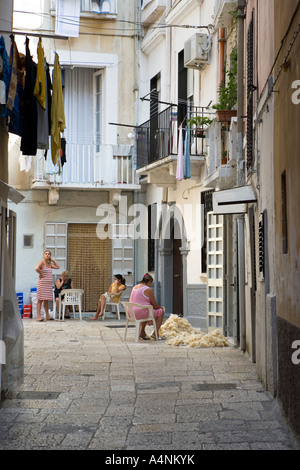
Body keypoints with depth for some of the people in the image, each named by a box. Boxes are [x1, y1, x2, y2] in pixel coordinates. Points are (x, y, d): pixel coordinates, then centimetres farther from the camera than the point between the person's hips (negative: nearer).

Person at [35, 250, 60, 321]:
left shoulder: (49, 264, 15)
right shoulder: (41, 262, -9)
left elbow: (57, 267, 24)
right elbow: (37, 268, -28)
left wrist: (52, 260, 16)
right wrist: (41, 274, -15)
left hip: (49, 284, 8)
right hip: (42, 283, -8)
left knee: (46, 300, 13)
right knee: (40, 300, -6)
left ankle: (47, 316, 18)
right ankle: (38, 316, -7)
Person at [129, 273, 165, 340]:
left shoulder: (134, 287, 13)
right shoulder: (148, 290, -10)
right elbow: (155, 305, -5)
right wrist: (160, 307, 19)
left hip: (131, 314, 8)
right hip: (140, 313, -8)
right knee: (161, 312, 9)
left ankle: (142, 332, 31)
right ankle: (155, 333, 7)